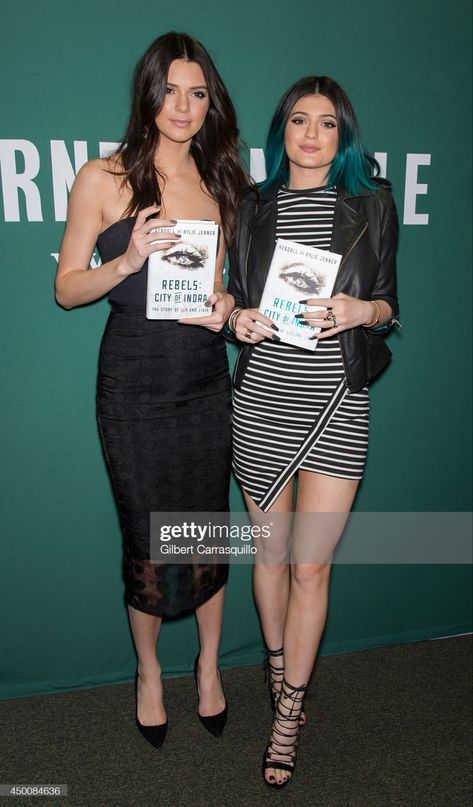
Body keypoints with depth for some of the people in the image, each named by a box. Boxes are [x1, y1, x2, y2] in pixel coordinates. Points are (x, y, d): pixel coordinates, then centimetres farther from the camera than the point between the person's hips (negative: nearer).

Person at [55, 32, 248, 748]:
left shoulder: (220, 183, 11)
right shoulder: (103, 179, -1)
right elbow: (67, 288, -1)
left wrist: (226, 303, -4)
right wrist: (127, 261, -18)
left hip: (207, 381, 3)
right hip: (134, 386, -3)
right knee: (148, 540, 6)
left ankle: (209, 668, 35)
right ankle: (149, 673, 34)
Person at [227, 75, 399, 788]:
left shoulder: (372, 204, 6)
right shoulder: (255, 206, 10)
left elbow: (389, 303, 7)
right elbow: (237, 296, 14)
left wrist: (357, 310, -15)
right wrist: (239, 319, -8)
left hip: (336, 406, -2)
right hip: (261, 402, 2)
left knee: (310, 566, 1)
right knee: (271, 552, 12)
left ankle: (287, 718, 20)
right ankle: (281, 675, 37)